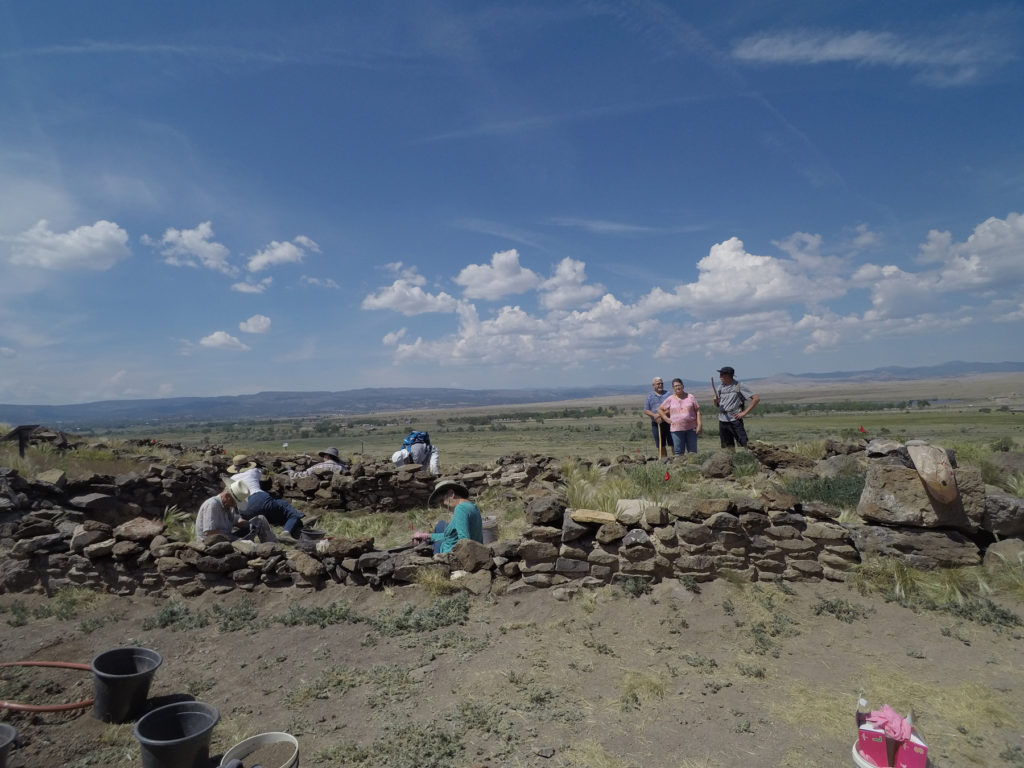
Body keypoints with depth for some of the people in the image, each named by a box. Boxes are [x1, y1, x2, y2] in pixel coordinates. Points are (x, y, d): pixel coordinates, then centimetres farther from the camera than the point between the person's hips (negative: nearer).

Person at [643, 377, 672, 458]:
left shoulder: (668, 394, 7)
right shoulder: (649, 396, 9)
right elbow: (646, 410, 5)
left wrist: (661, 414, -14)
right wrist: (654, 415, -14)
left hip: (668, 423, -1)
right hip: (656, 424, 1)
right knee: (661, 446, 7)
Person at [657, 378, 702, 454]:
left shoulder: (690, 397, 6)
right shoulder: (670, 399, 5)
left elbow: (697, 411, 4)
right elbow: (660, 409, 12)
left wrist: (699, 425, -5)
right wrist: (667, 419, 1)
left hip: (691, 428, 0)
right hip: (676, 429, 0)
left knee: (693, 450, 3)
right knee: (678, 451, 0)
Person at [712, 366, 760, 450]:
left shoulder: (738, 387, -5)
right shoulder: (721, 387, 10)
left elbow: (756, 399, -8)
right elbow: (717, 404, 18)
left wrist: (744, 412, -11)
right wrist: (716, 401, -6)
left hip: (735, 420, -5)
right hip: (722, 420, 5)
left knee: (743, 445, -6)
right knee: (729, 446, 8)